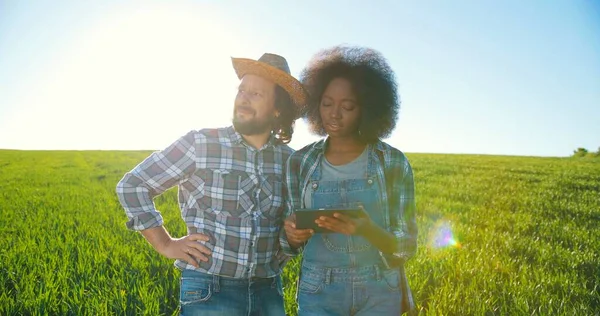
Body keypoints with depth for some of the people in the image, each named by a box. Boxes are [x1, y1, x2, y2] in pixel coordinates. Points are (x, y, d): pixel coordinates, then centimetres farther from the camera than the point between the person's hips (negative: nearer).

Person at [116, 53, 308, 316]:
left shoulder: (290, 161, 1)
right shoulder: (199, 144, -9)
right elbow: (131, 186, -3)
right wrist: (165, 244, -6)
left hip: (269, 291, 3)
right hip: (209, 290, -3)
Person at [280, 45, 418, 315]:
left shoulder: (393, 162, -8)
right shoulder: (300, 162, -3)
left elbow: (406, 245, -6)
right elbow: (291, 244, 3)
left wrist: (367, 230, -25)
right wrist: (292, 235, -19)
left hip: (379, 294, -1)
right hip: (317, 294, 1)